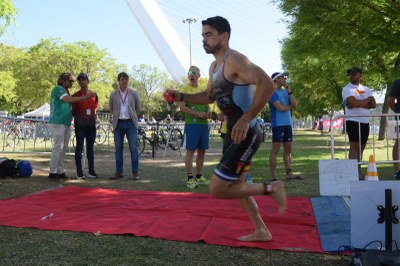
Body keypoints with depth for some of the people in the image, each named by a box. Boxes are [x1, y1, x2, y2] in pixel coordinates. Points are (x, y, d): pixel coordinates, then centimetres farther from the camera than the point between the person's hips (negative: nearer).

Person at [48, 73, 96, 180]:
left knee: (64, 148, 7)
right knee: (58, 147, -10)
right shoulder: (58, 89, -6)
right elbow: (69, 100, -21)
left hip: (66, 123, 9)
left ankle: (60, 171, 12)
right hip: (58, 123, -9)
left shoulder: (66, 91, 21)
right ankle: (52, 172, -6)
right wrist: (85, 97, -22)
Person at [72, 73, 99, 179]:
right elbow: (73, 111, 5)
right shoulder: (76, 95, 0)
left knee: (90, 148, 9)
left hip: (91, 125, 4)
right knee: (79, 147, -1)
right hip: (80, 125, -3)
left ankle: (91, 171, 15)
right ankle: (79, 172, 3)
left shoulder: (94, 95, 8)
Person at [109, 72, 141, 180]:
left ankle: (135, 172, 0)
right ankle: (119, 172, 12)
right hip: (118, 124, 1)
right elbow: (111, 109, 18)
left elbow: (138, 109, 14)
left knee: (133, 148, -5)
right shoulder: (113, 95, 6)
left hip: (131, 123, -1)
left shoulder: (134, 93, 4)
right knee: (118, 149, 4)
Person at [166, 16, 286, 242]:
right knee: (235, 185, 18)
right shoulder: (214, 67, 14)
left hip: (246, 134, -10)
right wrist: (181, 97, 13)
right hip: (235, 133, 10)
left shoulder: (234, 60, -16)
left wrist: (246, 119, -32)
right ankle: (261, 231, 30)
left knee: (217, 189, -9)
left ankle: (271, 188, 4)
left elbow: (267, 84, -28)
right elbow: (209, 97, 27)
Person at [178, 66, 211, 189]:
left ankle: (199, 177, 21)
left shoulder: (203, 89, 17)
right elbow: (182, 107, -10)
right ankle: (190, 178, -2)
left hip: (204, 123, 6)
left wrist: (208, 112, -1)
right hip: (191, 123, -6)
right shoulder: (185, 89, -1)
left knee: (202, 151, 10)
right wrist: (198, 114, -18)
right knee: (190, 151, -6)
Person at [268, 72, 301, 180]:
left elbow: (295, 104, 7)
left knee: (288, 149, 9)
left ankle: (289, 174, 15)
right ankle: (273, 176, -5)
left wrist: (289, 91, -1)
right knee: (275, 149, -7)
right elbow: (280, 108, -18)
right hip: (278, 124, -8)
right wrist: (290, 106, 2)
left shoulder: (285, 91, 16)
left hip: (288, 123, 8)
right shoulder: (272, 92, -7)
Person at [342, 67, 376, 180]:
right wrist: (367, 100, -3)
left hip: (365, 122, 6)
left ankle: (359, 171, 14)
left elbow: (373, 104, 1)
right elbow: (353, 103, -18)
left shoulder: (366, 89, 15)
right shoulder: (347, 89, -2)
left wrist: (358, 104, -13)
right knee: (354, 146, -10)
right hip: (353, 121, -6)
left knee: (361, 147, 9)